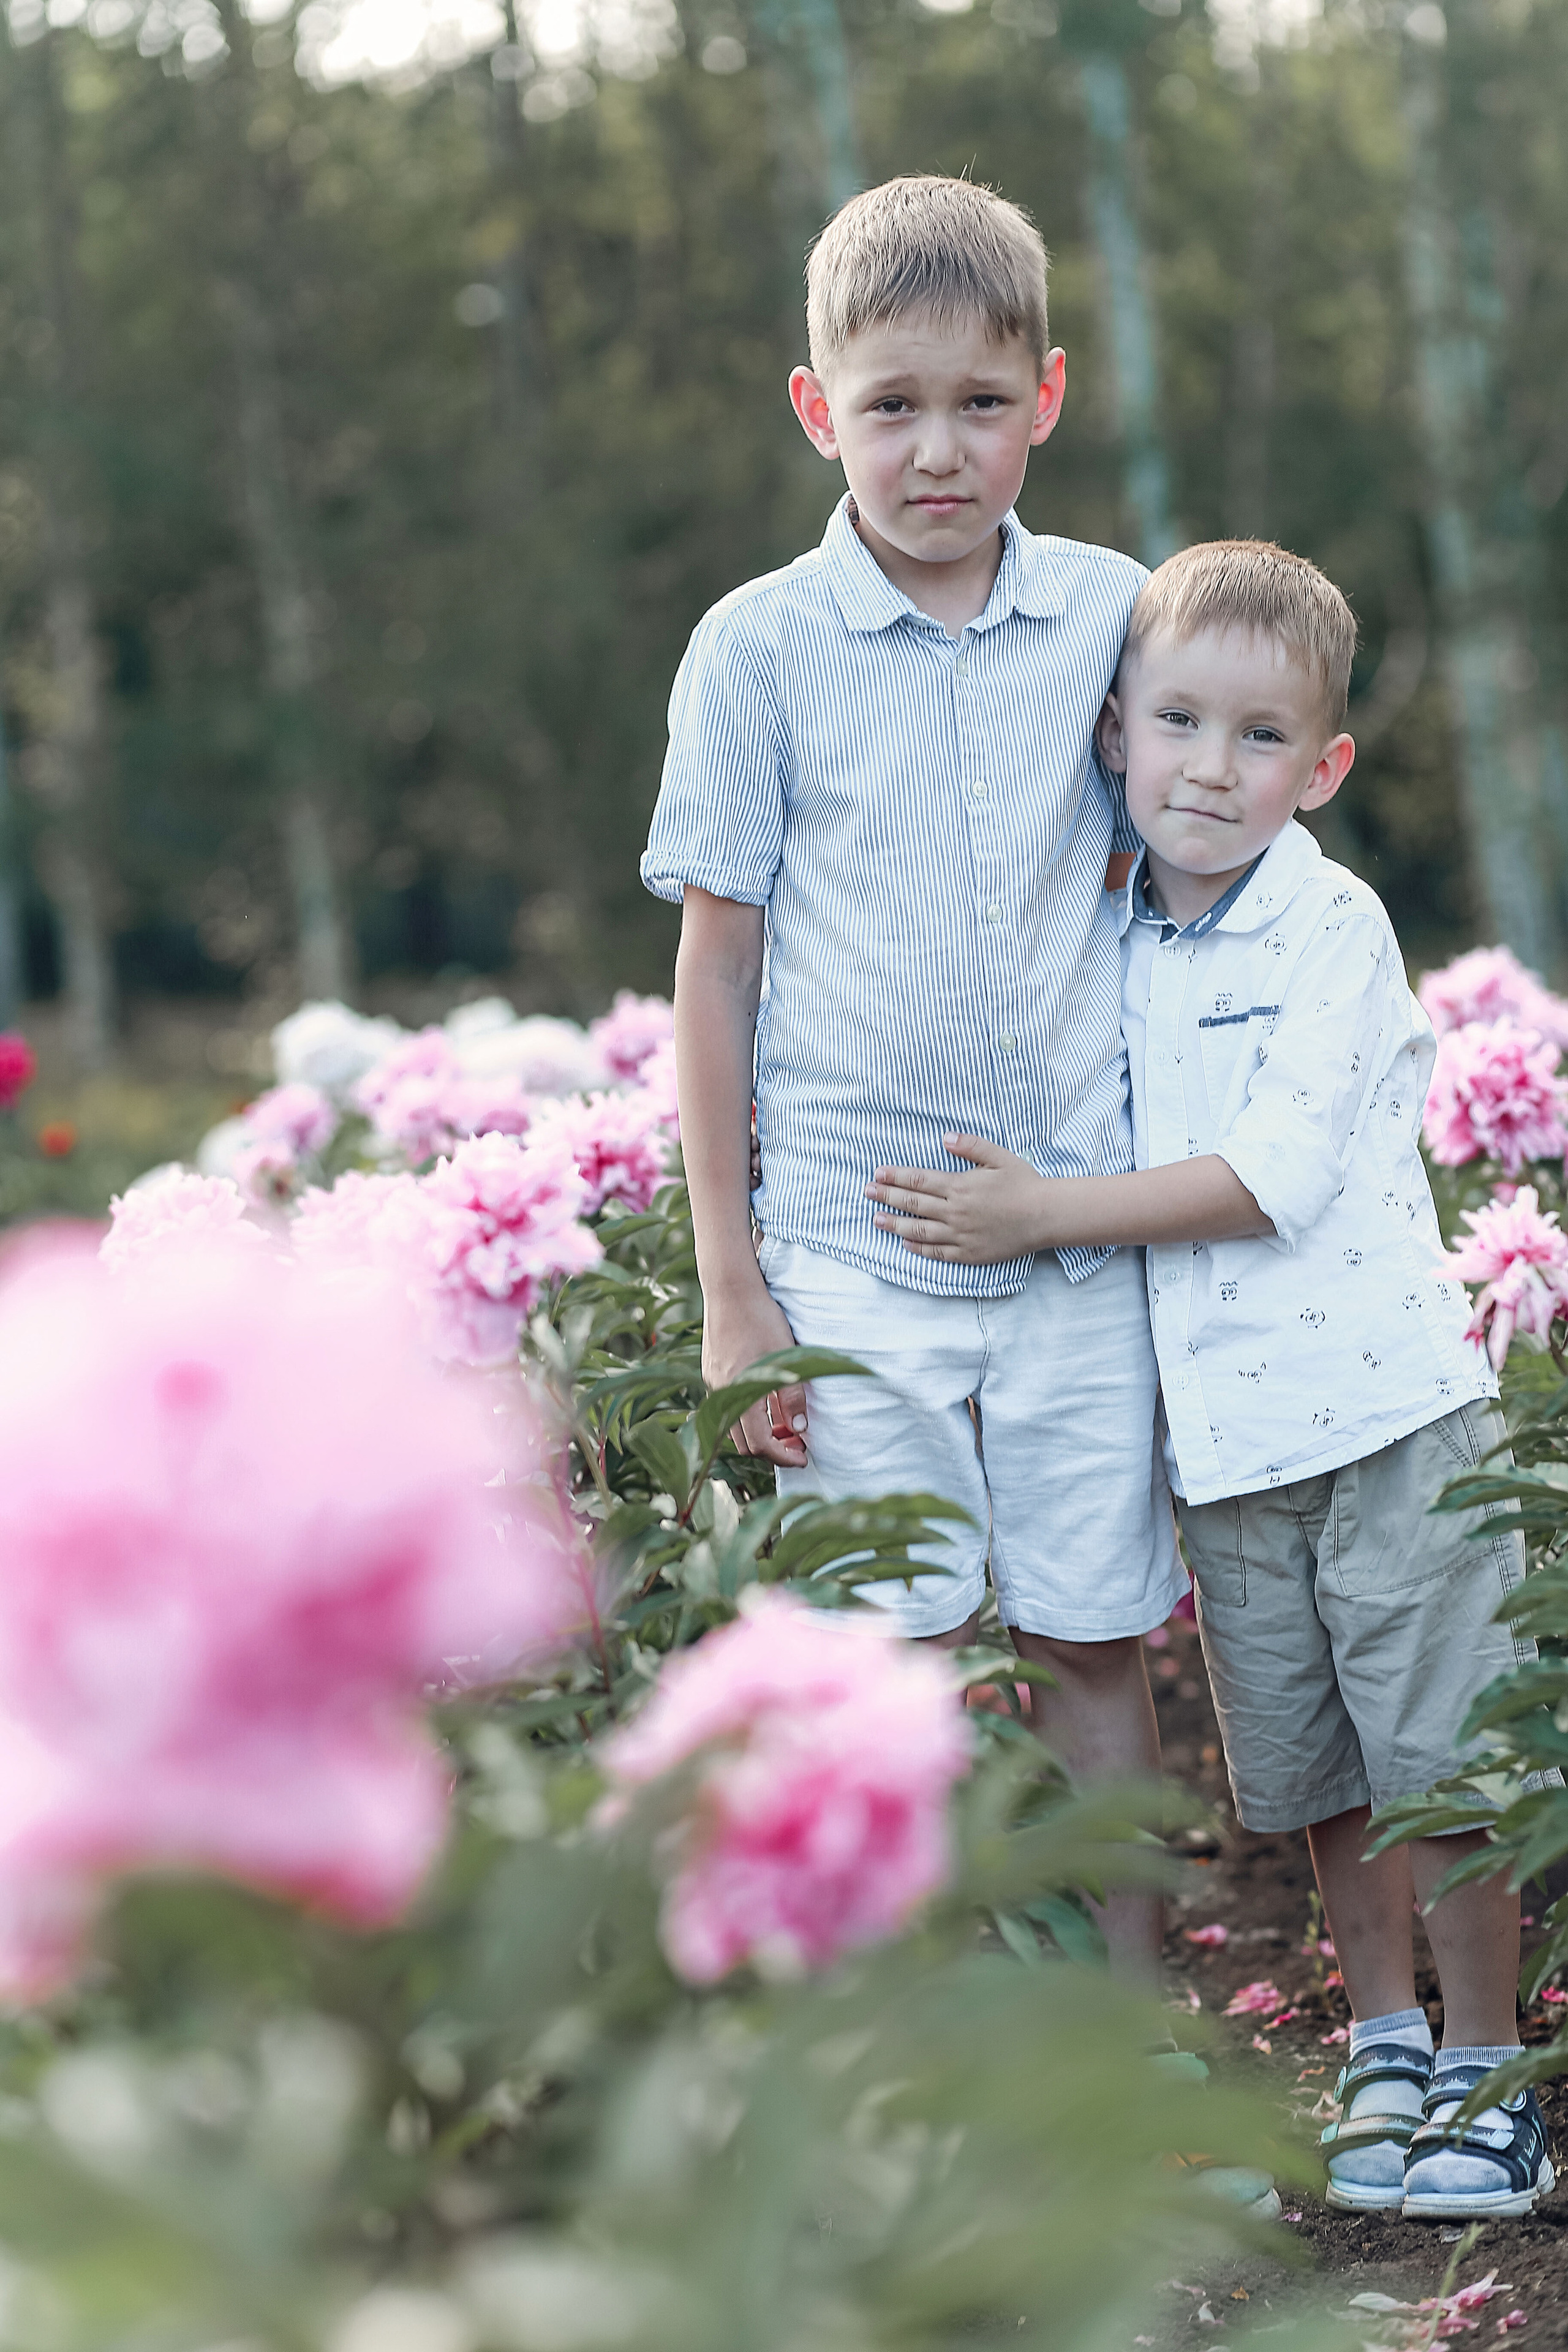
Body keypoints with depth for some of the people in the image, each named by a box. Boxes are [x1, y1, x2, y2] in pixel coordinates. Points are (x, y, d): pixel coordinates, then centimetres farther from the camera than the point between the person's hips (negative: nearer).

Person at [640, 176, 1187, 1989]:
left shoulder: (1111, 614, 2)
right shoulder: (759, 650, -4)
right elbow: (718, 968, 0)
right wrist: (730, 1288, -2)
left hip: (1084, 1235, 2)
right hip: (853, 1250, -2)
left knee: (1097, 1646, 8)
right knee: (898, 1669, 1)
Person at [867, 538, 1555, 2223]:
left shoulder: (1331, 929, -10)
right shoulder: (1110, 949, 6)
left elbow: (1277, 1173, -19)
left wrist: (1045, 1216, -18)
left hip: (1383, 1411, -5)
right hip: (1220, 1437, 5)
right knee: (1319, 1782, 15)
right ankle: (1384, 2054, 30)